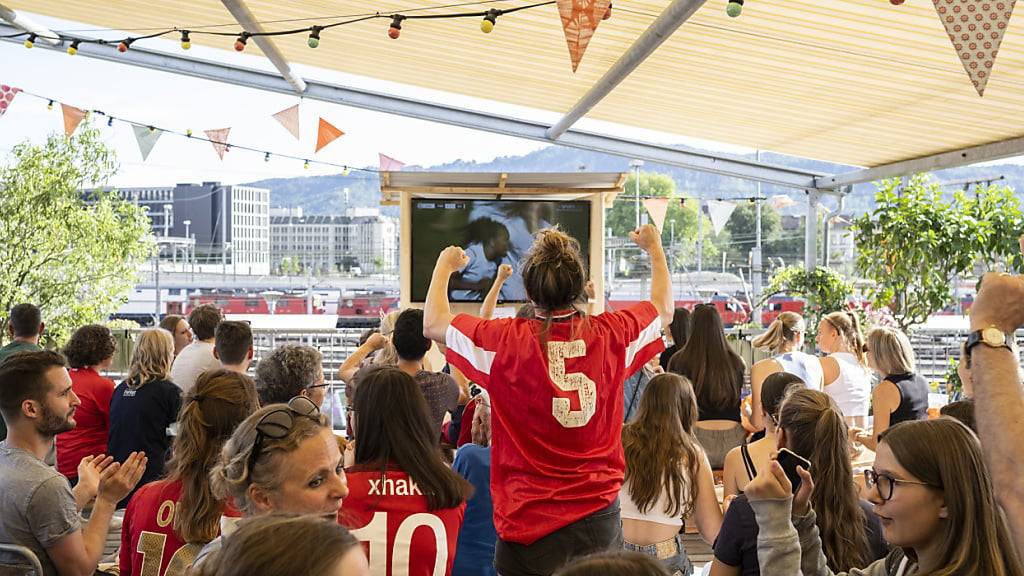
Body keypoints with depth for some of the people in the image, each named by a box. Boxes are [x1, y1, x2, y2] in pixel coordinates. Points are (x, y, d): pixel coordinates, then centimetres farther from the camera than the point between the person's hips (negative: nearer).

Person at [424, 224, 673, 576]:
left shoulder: (509, 341, -14)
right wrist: (655, 248, 35)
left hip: (530, 521, -2)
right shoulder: (611, 334, -5)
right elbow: (664, 309, 18)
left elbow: (432, 323, 3)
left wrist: (444, 265, 21)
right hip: (599, 517, 3)